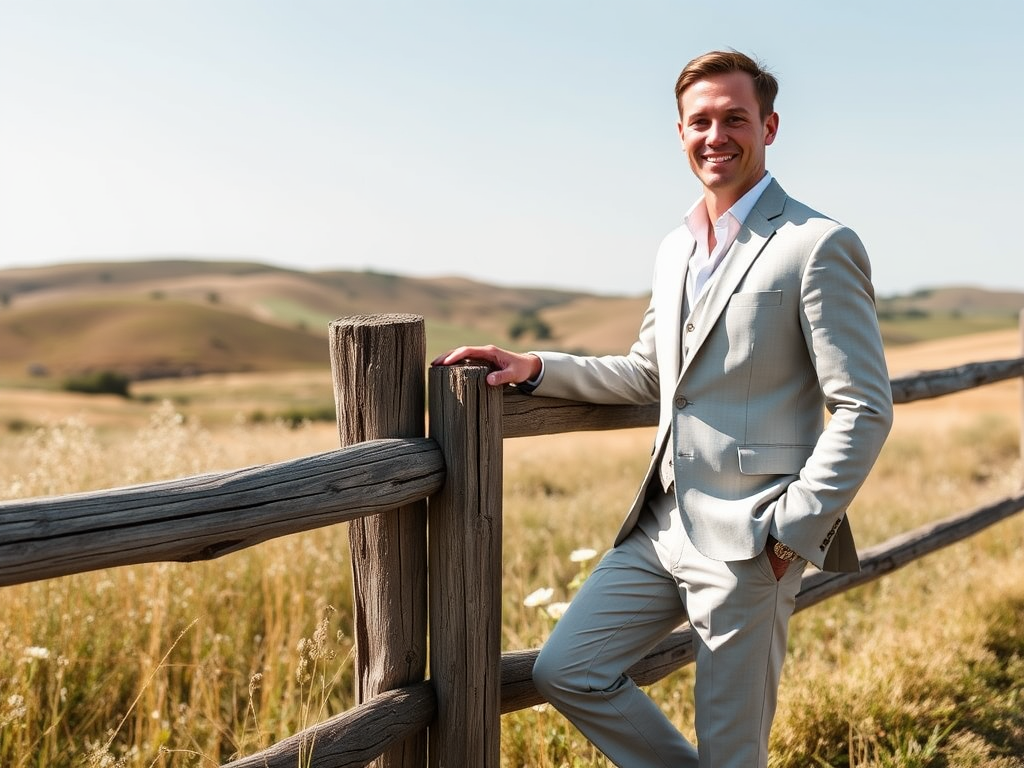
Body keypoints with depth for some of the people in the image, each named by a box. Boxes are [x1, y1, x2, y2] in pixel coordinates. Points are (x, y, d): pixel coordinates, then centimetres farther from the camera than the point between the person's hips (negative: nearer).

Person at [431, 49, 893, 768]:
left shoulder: (820, 246, -10)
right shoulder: (675, 249, 13)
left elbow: (864, 411, -12)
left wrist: (791, 534, -16)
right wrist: (534, 368, 10)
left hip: (747, 543, -7)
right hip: (663, 524, 7)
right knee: (566, 669, 6)